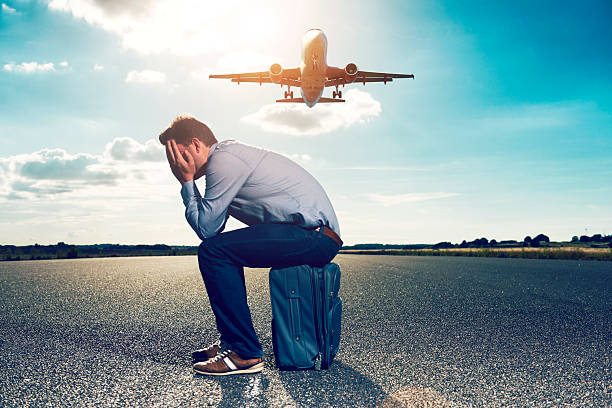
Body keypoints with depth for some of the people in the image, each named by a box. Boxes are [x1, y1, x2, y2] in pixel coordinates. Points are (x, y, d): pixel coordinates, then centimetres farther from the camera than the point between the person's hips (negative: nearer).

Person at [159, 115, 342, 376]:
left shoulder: (223, 159, -10)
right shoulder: (229, 153, 21)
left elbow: (205, 228, -12)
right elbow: (213, 228, 18)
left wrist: (186, 182, -1)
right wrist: (188, 183, 13)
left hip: (315, 235, -11)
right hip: (313, 234, 11)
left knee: (213, 251, -16)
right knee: (224, 248, 21)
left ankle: (245, 354, -9)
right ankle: (230, 340, 25)